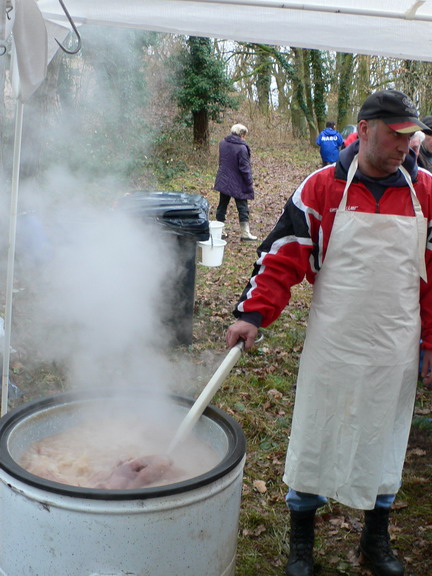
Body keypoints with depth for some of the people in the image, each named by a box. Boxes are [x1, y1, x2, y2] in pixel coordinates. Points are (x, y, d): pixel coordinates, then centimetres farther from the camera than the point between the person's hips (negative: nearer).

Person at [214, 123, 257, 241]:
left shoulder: (222, 143, 2)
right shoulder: (242, 148, -19)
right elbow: (244, 168, -17)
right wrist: (250, 182, -7)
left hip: (223, 181, 6)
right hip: (238, 184, -6)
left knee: (222, 205, 15)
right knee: (243, 208, 2)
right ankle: (245, 233, 3)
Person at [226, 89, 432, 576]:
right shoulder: (322, 187, -7)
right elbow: (283, 255, -6)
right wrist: (253, 313, -16)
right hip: (332, 343, -2)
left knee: (384, 440, 17)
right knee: (314, 437, 10)